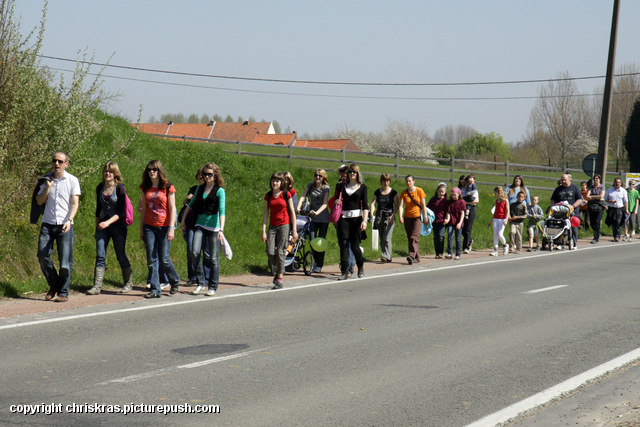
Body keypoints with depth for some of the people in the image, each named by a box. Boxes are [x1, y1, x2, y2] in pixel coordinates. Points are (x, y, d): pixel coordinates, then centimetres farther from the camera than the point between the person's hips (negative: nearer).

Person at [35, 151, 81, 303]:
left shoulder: (72, 181, 1)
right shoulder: (46, 179, 11)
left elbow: (75, 203, -4)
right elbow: (39, 201, 8)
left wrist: (69, 220, -19)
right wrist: (47, 187, -7)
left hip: (64, 225, -3)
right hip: (47, 224, 3)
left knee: (65, 260, -5)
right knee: (43, 256, -4)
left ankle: (63, 292, 5)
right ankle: (53, 286, 16)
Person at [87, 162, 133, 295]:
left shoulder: (120, 188, -9)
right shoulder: (100, 188, 7)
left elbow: (121, 211, -14)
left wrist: (108, 222, -26)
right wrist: (96, 228, 17)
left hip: (118, 225, -4)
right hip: (102, 225, 4)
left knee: (121, 256, 5)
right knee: (100, 256, -5)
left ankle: (128, 283, 22)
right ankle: (97, 286, -8)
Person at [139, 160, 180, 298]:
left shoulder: (168, 187, -3)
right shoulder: (145, 188, 8)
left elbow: (172, 208, -5)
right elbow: (143, 208, 13)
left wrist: (171, 228, -12)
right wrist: (141, 228, 12)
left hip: (164, 227, -4)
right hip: (149, 227, 4)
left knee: (164, 258, -2)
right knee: (151, 259, 0)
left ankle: (175, 281, 23)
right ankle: (155, 290, 4)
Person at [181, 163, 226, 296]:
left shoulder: (219, 190, -4)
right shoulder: (200, 188, 11)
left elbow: (221, 211, -13)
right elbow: (191, 205, 23)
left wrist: (221, 229, -22)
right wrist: (183, 220, 20)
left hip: (213, 225, -4)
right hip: (200, 224, 4)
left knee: (213, 257, 0)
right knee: (195, 253, -12)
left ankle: (213, 287, 10)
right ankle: (200, 283, 0)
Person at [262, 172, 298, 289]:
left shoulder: (286, 194, -2)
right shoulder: (268, 195, 8)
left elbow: (292, 213, 0)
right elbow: (265, 213, 9)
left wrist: (294, 230, -3)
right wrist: (263, 230, 3)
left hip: (284, 225, -3)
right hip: (272, 226, 3)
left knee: (281, 251, -8)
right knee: (270, 252, -8)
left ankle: (279, 280, -4)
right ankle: (277, 270, 22)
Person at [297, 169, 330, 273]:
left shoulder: (326, 188, -5)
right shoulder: (310, 186, 5)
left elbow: (325, 203, -14)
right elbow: (303, 197, -6)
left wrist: (317, 212, -31)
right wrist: (298, 207, -24)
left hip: (323, 218, -2)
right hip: (312, 217, 2)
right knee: (312, 241, -5)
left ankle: (319, 265, 10)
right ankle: (316, 260, 20)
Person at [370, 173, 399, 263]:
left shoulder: (393, 192, 2)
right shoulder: (377, 192, 10)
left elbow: (397, 205, 2)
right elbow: (373, 203, 4)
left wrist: (393, 215, -11)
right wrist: (371, 213, -13)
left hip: (389, 216, -4)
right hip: (379, 217, 4)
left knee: (387, 238, -14)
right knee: (382, 238, 7)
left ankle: (386, 256, -16)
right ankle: (389, 255, 18)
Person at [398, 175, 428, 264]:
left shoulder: (419, 191, -3)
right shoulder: (404, 193, 3)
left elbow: (423, 205, -1)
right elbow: (401, 206, -6)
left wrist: (425, 216, -5)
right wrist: (400, 216, -21)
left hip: (417, 217, -4)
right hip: (407, 217, 4)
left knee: (414, 237, -16)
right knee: (410, 238, 5)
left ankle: (412, 256, -27)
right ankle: (417, 258, 13)